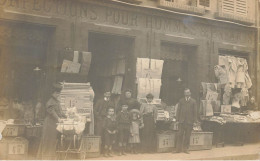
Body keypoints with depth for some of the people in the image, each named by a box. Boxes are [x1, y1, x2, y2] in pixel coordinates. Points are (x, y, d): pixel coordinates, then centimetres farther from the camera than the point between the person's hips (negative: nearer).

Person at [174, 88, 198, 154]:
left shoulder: (193, 101, 5)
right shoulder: (181, 101, 9)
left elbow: (195, 111, 3)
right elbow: (178, 110, 8)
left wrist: (195, 121, -2)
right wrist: (177, 120, 1)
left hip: (189, 121, -1)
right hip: (181, 121, 1)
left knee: (187, 136, 3)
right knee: (180, 135, 0)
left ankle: (185, 149, 13)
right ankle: (178, 149, 5)